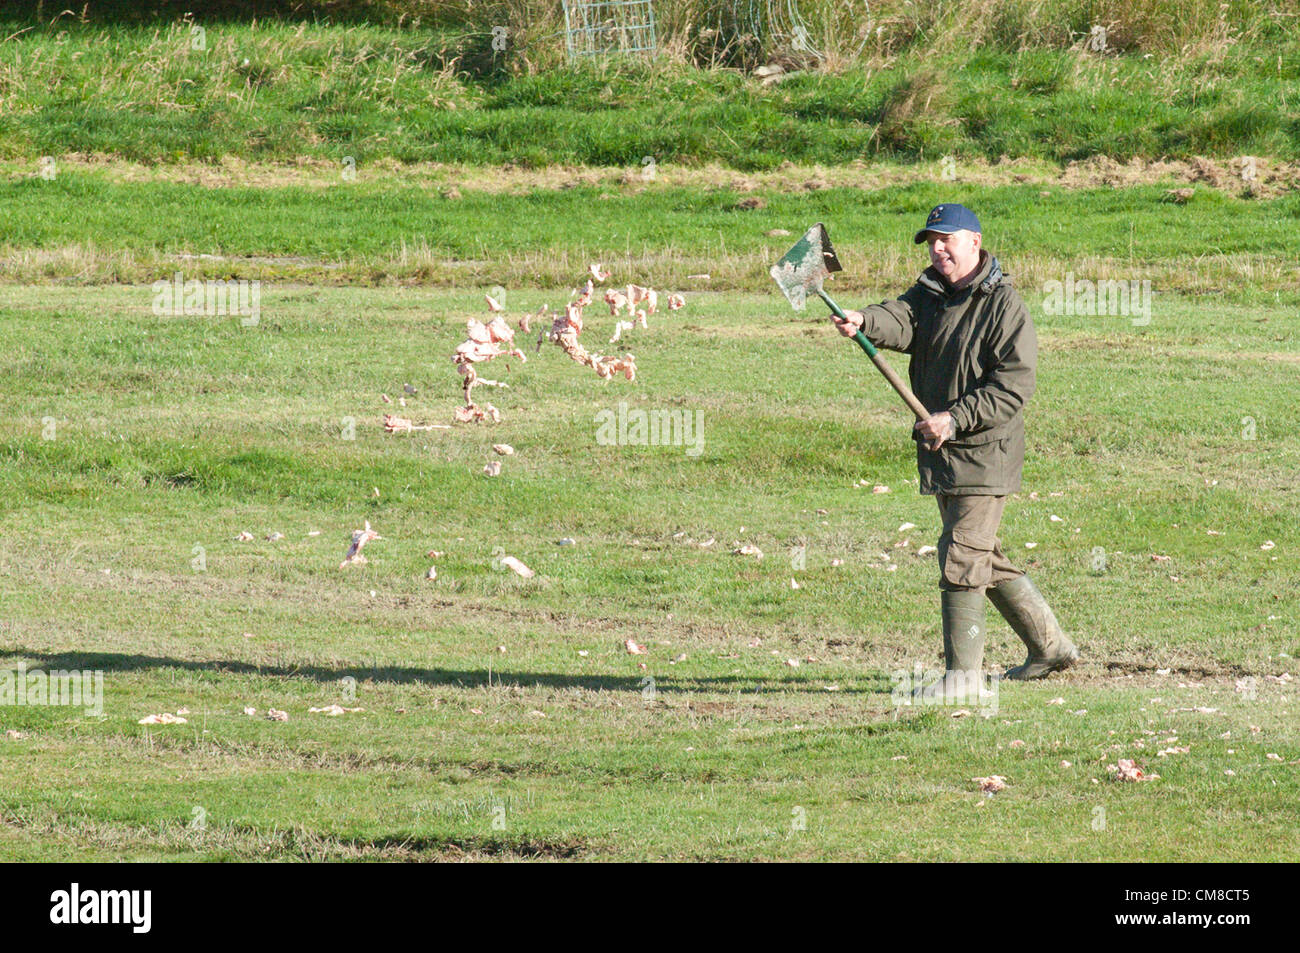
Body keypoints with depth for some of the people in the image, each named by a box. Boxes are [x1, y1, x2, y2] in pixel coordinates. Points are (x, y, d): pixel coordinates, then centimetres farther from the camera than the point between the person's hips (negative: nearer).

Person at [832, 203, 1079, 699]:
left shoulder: (1004, 305, -11)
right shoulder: (930, 294, 12)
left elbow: (1014, 384, -17)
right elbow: (901, 322, -10)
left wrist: (956, 418, -25)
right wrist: (863, 322, -32)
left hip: (983, 453, -9)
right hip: (942, 454, 9)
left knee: (961, 558, -10)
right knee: (984, 558, 17)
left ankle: (963, 673, -3)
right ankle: (1050, 646, 30)